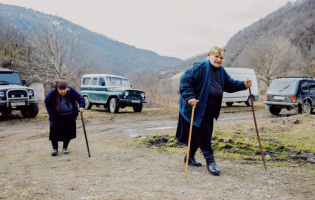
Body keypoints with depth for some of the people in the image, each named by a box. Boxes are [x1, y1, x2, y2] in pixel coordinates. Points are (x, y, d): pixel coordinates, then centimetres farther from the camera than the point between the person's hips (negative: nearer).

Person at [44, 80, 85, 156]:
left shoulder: (71, 91, -22)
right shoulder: (52, 93, -21)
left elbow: (80, 98, -13)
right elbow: (47, 102, -3)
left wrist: (81, 106, -32)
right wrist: (51, 113, -8)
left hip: (70, 116, 1)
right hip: (57, 116, -1)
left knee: (68, 131, 2)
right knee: (54, 130, -10)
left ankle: (65, 148, 19)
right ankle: (55, 148, 3)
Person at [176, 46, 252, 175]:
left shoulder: (221, 71, 10)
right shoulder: (200, 67, -16)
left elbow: (230, 85, 16)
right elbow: (185, 80, -21)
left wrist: (243, 85, 0)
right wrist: (189, 97, -29)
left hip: (209, 109, 8)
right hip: (196, 107, -8)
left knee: (199, 133, 15)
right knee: (203, 132, -7)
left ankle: (190, 157, 31)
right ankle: (210, 161, 1)